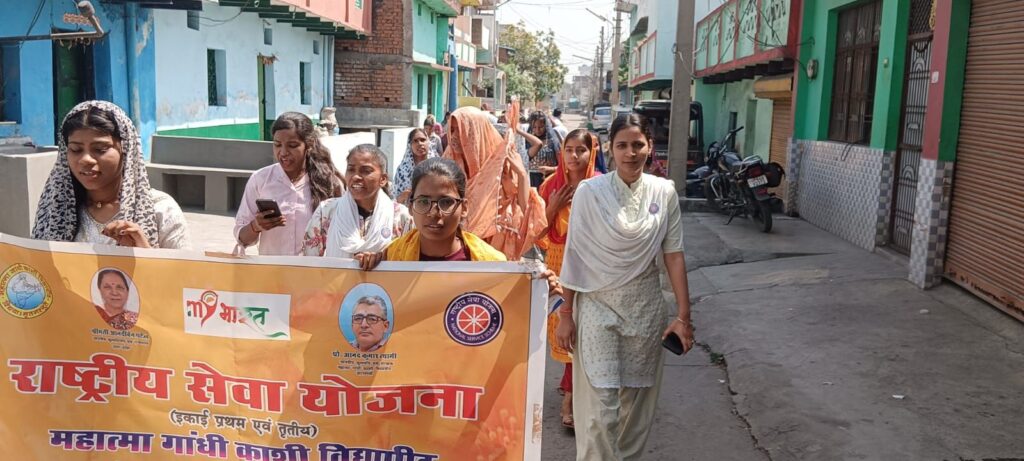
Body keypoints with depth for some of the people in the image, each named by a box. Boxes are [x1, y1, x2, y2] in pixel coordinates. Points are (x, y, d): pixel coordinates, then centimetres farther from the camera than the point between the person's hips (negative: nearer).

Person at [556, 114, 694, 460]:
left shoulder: (664, 192, 0)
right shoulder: (589, 191, -7)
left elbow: (673, 255, 2)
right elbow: (574, 254, -3)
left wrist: (683, 315, -1)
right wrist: (566, 313, -3)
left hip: (645, 308, 3)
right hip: (597, 306, -2)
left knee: (637, 401, 13)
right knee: (600, 406, -6)